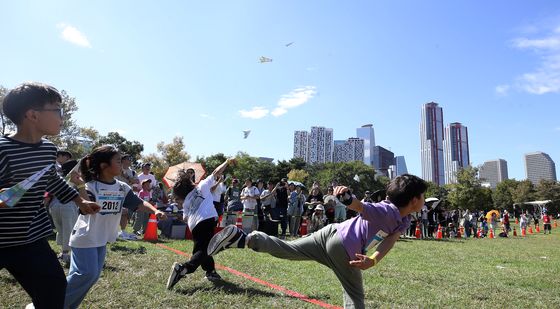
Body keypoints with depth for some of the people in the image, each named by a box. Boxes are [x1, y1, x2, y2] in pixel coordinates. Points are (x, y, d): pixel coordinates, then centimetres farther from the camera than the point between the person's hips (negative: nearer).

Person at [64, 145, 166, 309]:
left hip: (102, 239, 7)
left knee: (94, 275, 13)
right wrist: (80, 186, -43)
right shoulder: (90, 186, -18)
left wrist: (155, 210, -16)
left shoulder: (122, 187, -2)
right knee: (87, 274, -7)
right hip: (84, 238, -7)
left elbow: (139, 203, 1)